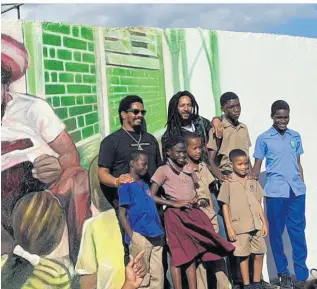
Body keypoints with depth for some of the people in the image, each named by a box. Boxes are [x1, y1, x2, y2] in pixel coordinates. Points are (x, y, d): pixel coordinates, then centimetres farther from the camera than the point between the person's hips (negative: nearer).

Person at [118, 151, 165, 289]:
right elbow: (122, 214, -7)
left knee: (158, 277, 8)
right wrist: (132, 237, -14)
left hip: (155, 237, 7)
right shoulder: (126, 186, -2)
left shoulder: (145, 185, 19)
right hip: (139, 236, -7)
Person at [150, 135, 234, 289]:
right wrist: (175, 203, -15)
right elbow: (151, 196, -9)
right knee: (177, 256, -3)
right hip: (175, 216, -6)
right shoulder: (163, 170, -4)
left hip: (193, 214, 6)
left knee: (191, 255, 8)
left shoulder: (189, 170, 14)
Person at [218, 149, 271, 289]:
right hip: (240, 227, -4)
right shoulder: (228, 183, -5)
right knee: (243, 256, 3)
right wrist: (229, 227, -8)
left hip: (257, 225, 4)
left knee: (259, 254, 8)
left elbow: (258, 203, 13)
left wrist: (264, 223, 9)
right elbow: (225, 206, -4)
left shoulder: (253, 181, 8)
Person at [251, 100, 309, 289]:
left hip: (297, 191, 3)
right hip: (275, 192, -2)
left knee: (298, 232, 4)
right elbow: (257, 166, 4)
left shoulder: (296, 137, 11)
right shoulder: (264, 139, 1)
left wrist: (302, 186, 13)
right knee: (276, 233, 5)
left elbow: (299, 164, 16)